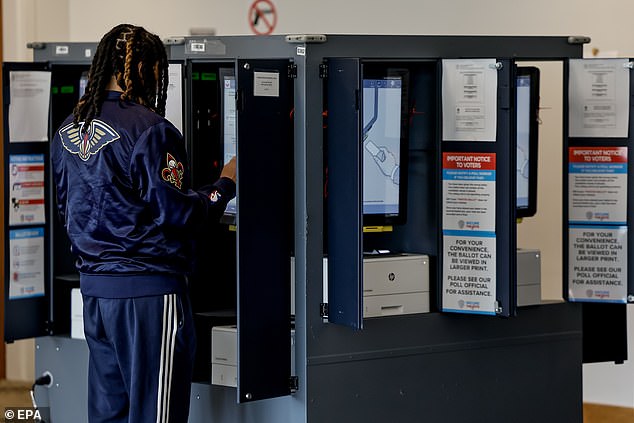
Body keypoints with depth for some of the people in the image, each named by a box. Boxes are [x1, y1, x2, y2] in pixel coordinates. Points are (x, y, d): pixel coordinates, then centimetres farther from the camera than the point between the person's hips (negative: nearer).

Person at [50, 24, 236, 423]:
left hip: (94, 284, 8)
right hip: (148, 286, -8)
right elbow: (176, 213, -15)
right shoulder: (149, 129, -15)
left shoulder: (69, 129, 10)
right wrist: (226, 185, -1)